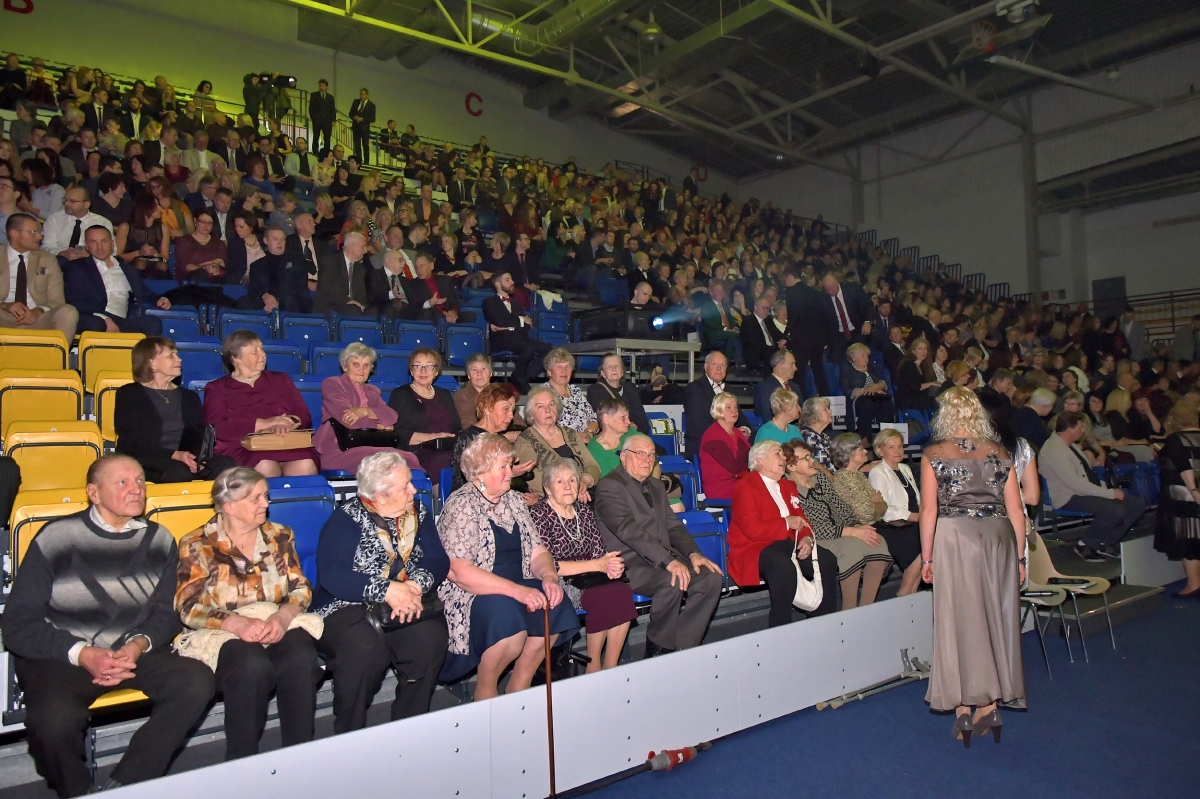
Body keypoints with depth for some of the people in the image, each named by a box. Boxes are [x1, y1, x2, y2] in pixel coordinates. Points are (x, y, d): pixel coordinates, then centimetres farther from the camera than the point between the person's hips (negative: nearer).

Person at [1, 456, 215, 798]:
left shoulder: (159, 539, 9)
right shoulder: (57, 537, -1)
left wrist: (139, 645, -11)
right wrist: (83, 654, -16)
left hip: (134, 652, 3)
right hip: (58, 657, -3)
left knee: (197, 682, -24)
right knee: (53, 719, -34)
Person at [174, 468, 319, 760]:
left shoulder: (280, 536, 10)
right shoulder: (198, 545, 0)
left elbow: (301, 589, 5)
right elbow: (189, 608, -7)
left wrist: (282, 616, -18)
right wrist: (237, 623, -24)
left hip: (279, 625, 3)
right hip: (221, 632, -2)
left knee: (302, 659, -31)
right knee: (253, 666, -35)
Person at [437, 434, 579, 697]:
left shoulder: (514, 500, 11)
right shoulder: (462, 505, -12)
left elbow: (537, 551, 12)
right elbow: (458, 570, -22)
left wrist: (549, 577, -11)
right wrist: (516, 590, -27)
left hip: (517, 587, 7)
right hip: (472, 595, -7)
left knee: (556, 608, -20)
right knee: (508, 615, -34)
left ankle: (519, 689, 0)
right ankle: (485, 692, -6)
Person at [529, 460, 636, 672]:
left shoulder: (584, 512, 13)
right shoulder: (539, 515, -6)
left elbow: (599, 553, 12)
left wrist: (611, 565, -13)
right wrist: (597, 565, -16)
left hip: (590, 580, 6)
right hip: (559, 584, -5)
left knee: (622, 592, -25)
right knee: (607, 596, -29)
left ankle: (610, 668, -13)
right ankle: (593, 669, -11)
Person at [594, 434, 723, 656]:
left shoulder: (657, 487, 22)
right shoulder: (609, 486, -7)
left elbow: (673, 526, 18)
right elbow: (629, 530, -19)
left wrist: (693, 553, -3)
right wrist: (668, 561, -28)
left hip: (665, 558, 8)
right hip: (629, 563, -8)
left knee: (711, 578, -14)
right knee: (673, 582, -32)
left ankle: (681, 647, -8)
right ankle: (659, 650, -10)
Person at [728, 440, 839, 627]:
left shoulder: (787, 486, 22)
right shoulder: (745, 486, -6)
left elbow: (800, 519, 17)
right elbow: (753, 529, -17)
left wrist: (807, 538, -6)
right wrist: (786, 523, -7)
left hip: (787, 543, 8)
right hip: (754, 548, -8)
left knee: (826, 559, -16)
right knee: (784, 566, -37)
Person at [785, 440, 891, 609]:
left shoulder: (821, 477, 12)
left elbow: (841, 507, 12)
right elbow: (811, 529, -17)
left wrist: (857, 525, -7)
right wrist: (851, 532, -20)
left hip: (841, 535, 7)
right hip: (815, 543, -7)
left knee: (878, 543, -17)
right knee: (853, 545, -32)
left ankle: (866, 606, -10)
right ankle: (849, 611, -18)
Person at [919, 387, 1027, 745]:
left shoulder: (934, 455, -2)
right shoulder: (999, 453, 5)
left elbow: (928, 510, -5)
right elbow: (1016, 511, 6)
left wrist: (926, 558, 2)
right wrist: (1019, 557, 14)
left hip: (954, 539, -3)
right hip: (998, 538, 3)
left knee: (960, 618, 5)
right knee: (996, 617, 11)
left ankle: (964, 707, 10)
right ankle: (990, 704, 17)